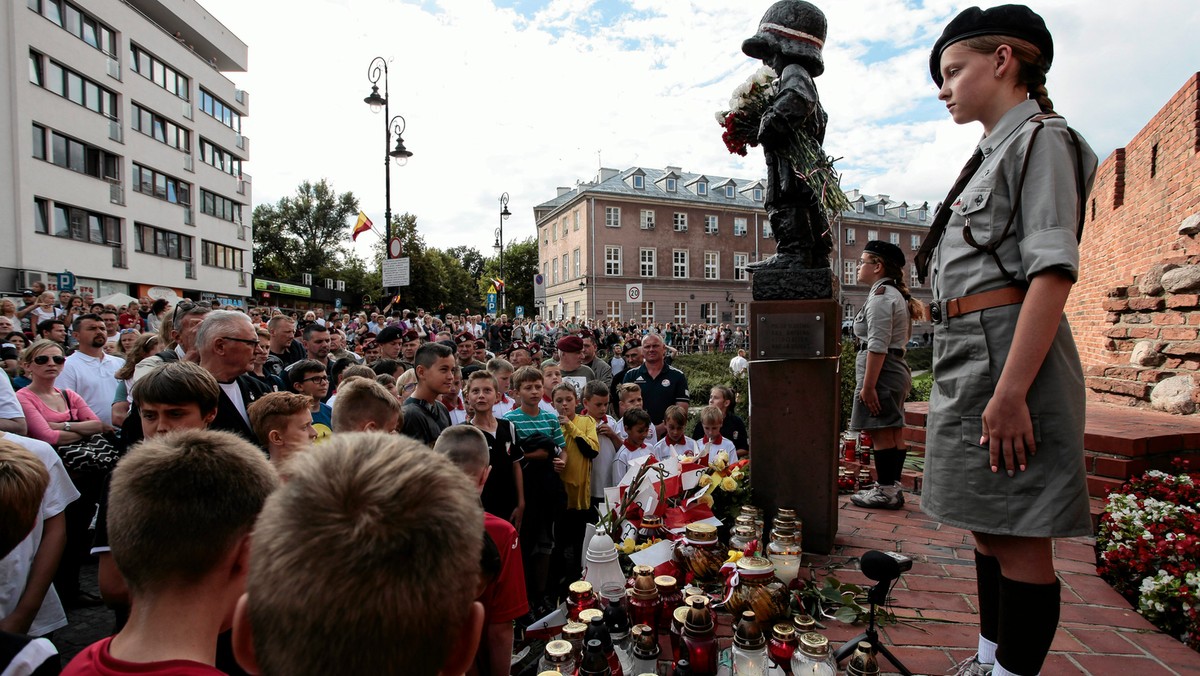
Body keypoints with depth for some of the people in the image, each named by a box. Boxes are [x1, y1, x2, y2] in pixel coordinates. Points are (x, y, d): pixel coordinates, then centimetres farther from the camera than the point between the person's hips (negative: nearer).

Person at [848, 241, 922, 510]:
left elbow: (877, 345, -22)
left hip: (881, 371, -11)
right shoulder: (895, 294, 19)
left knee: (880, 433, -4)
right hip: (896, 369, 11)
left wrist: (867, 385, -23)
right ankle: (892, 488, 21)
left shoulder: (880, 295, -14)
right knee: (894, 434, 13)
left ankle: (885, 492, 3)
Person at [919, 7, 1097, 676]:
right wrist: (975, 385, 20)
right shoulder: (994, 155, 22)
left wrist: (1010, 391, -24)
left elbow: (1053, 272, -17)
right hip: (968, 361, 10)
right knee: (989, 528, 17)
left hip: (1010, 357, -10)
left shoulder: (1042, 138, -5)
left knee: (1019, 539, -1)